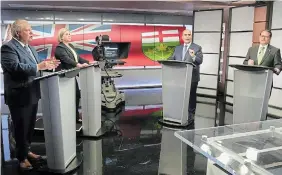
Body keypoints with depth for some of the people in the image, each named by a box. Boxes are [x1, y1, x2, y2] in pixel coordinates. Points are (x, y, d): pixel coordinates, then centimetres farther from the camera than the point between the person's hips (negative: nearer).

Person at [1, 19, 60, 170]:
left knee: (30, 126, 19)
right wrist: (39, 66, -34)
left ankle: (26, 150, 37)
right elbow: (15, 67, -28)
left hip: (32, 94, 8)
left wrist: (47, 64, -3)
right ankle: (22, 157, 22)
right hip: (19, 95, -8)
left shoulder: (30, 48, 14)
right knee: (21, 128, 6)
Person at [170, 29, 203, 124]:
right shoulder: (177, 48, 15)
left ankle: (191, 115, 12)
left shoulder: (197, 48, 0)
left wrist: (193, 57, -32)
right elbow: (172, 59, 12)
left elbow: (200, 61, -11)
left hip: (192, 77, -4)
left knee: (191, 97, 3)